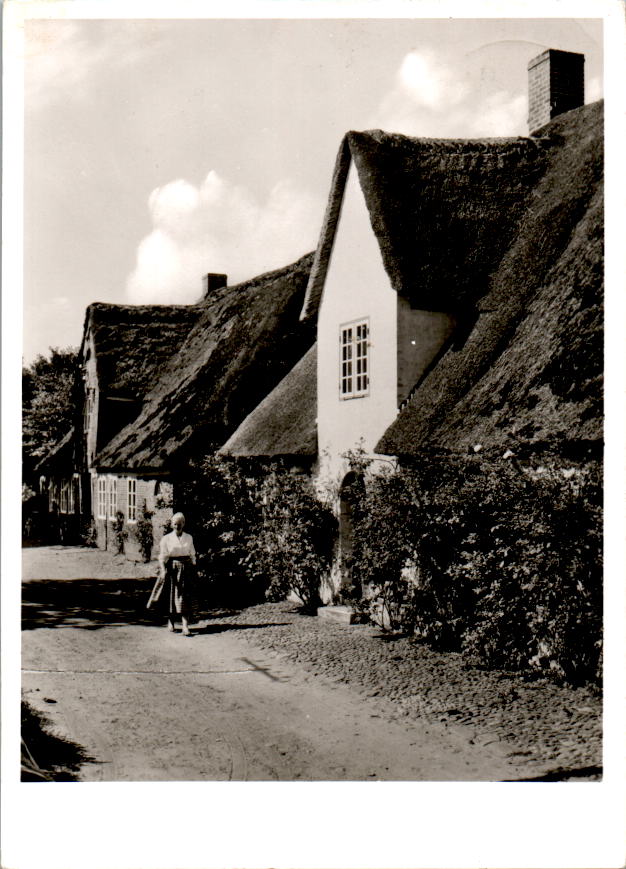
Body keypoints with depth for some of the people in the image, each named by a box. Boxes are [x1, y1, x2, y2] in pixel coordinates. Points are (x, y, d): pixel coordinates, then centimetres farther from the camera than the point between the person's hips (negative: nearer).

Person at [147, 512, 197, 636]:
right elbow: (162, 556, -5)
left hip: (186, 568, 1)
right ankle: (170, 621, 29)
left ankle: (185, 626, -14)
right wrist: (163, 570, -18)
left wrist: (194, 570, 11)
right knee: (172, 596, 8)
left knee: (185, 597, -7)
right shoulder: (166, 539, 0)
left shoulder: (189, 538, 7)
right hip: (171, 568, -1)